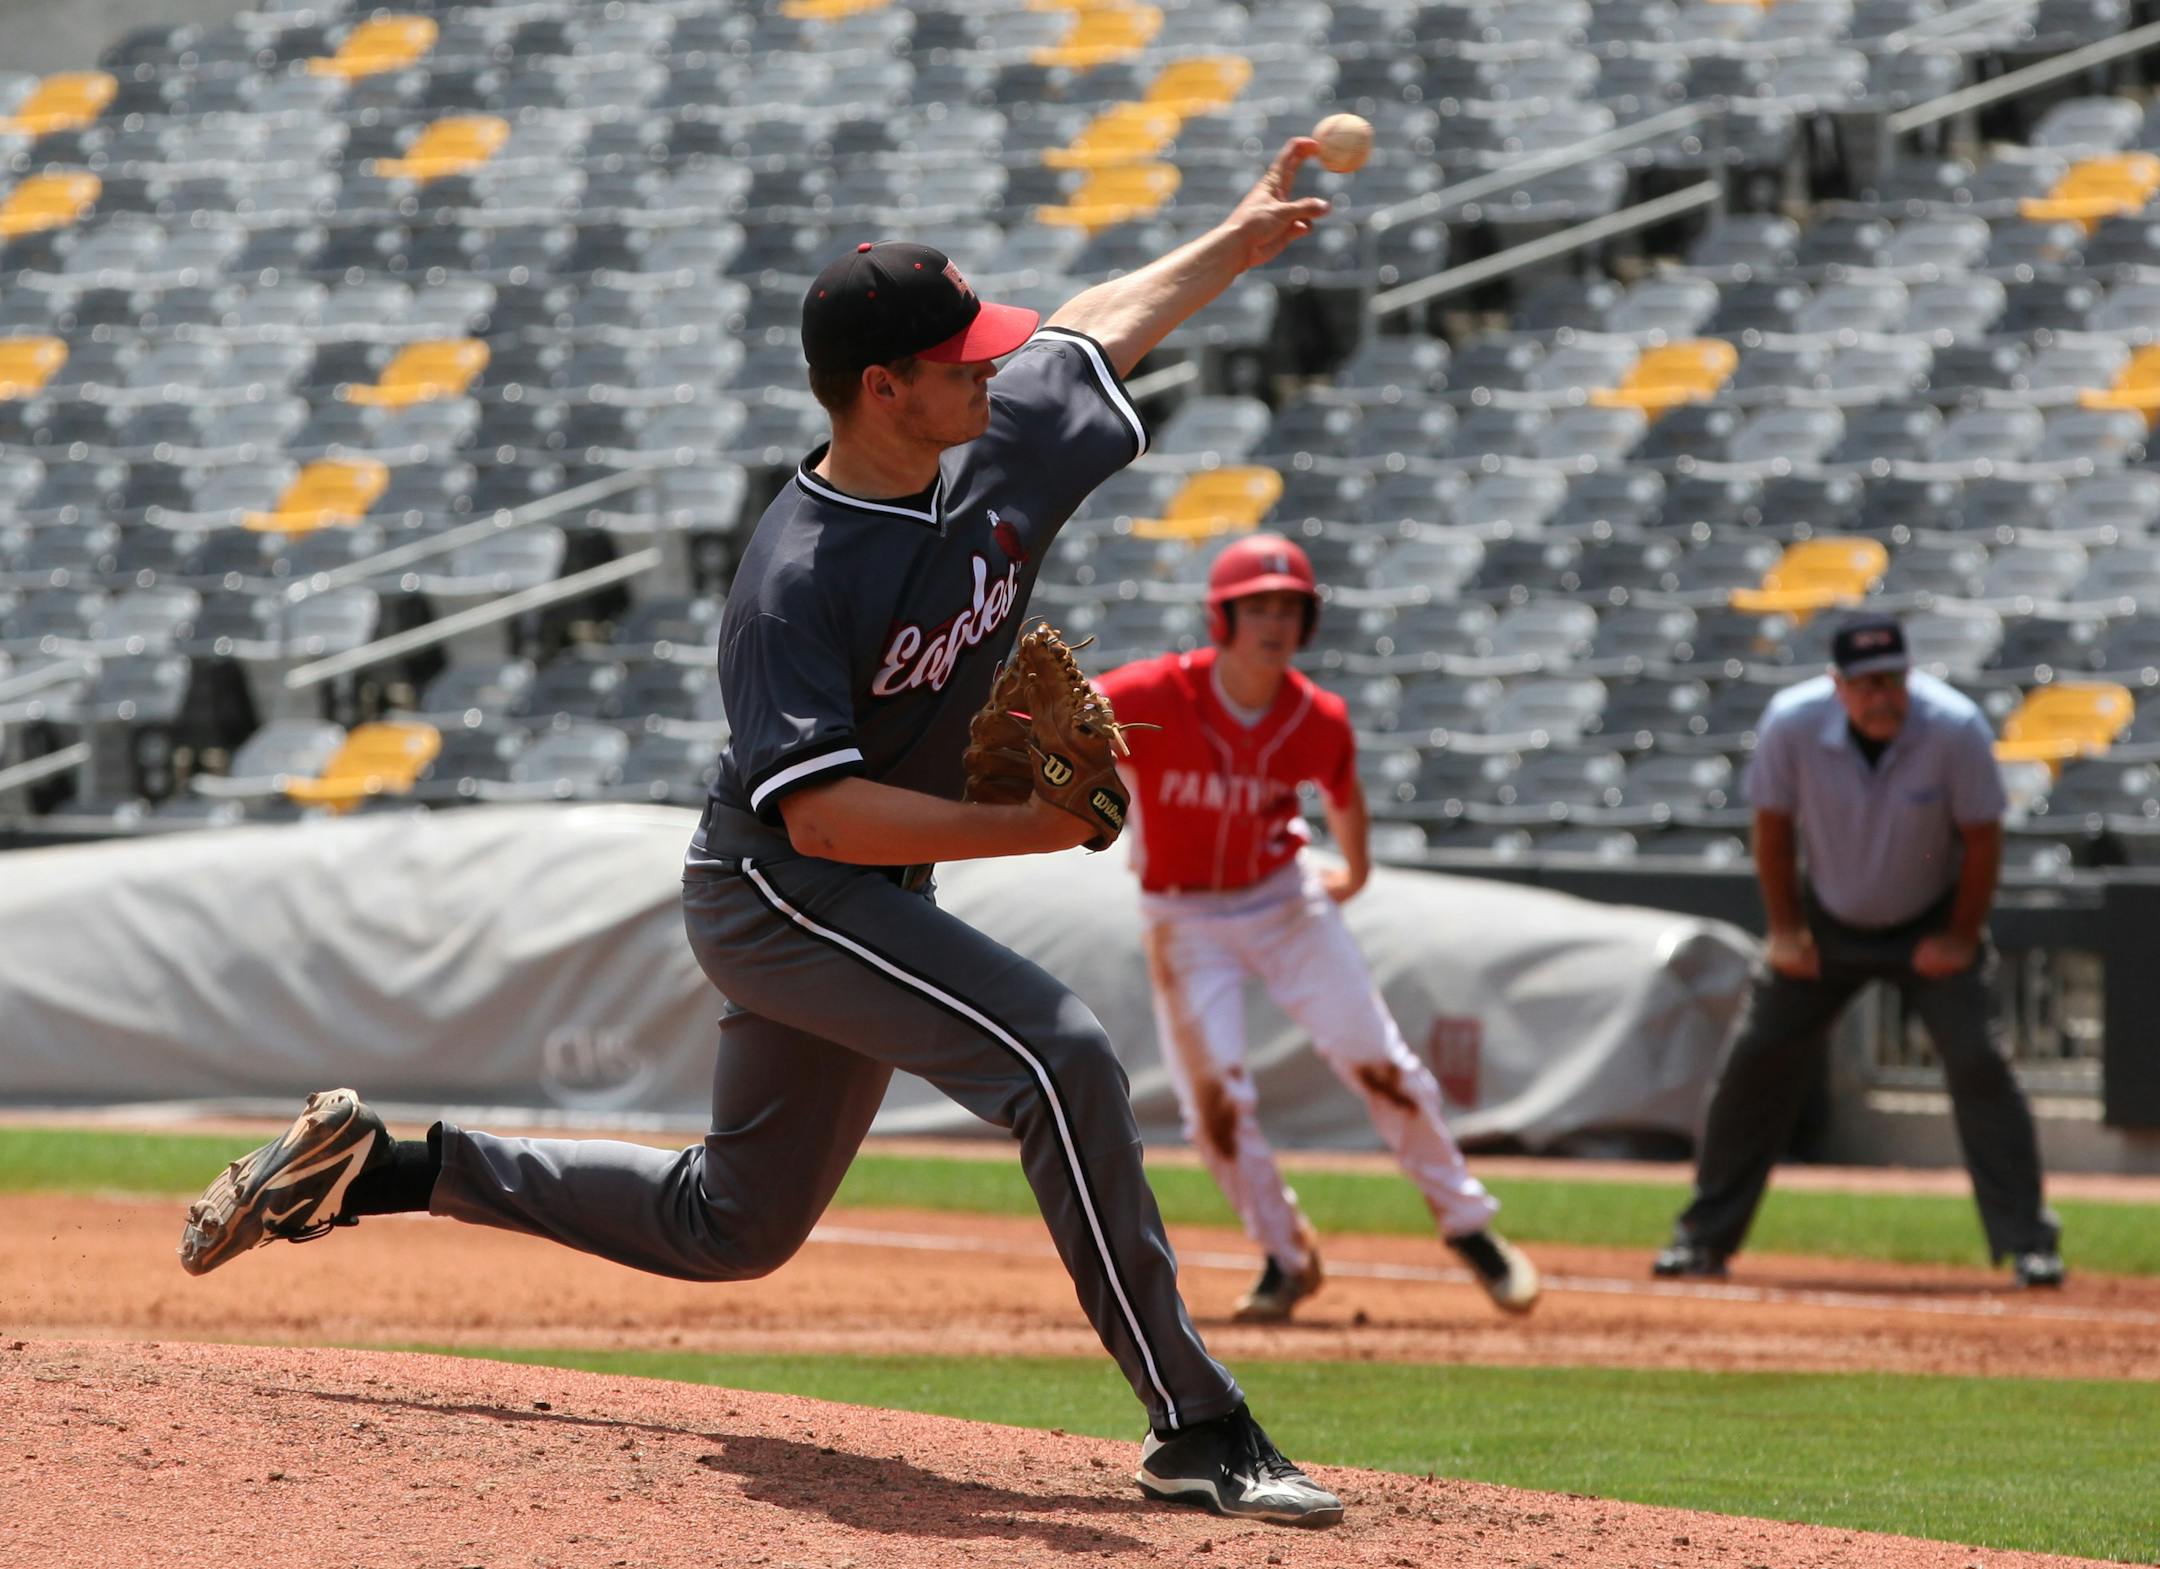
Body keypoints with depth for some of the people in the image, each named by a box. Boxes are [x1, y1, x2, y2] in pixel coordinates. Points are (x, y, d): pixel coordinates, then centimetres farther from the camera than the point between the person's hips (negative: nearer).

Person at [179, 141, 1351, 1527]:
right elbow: (826, 812, -29)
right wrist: (1030, 829, -26)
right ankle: (1197, 1431, -23)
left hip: (866, 898, 9)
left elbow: (1091, 325, 18)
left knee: (729, 1227, 18)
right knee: (1060, 1058, -26)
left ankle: (379, 1166, 27)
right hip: (775, 892, -9)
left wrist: (1242, 239, 22)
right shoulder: (797, 579, -26)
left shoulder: (996, 451, -3)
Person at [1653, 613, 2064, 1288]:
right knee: (1754, 1062, 0)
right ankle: (1704, 1238, 13)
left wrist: (1961, 937, -12)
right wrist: (1785, 928, -5)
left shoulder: (1956, 730, -27)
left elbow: (1981, 837, -14)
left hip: (1931, 926, -2)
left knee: (1980, 1063, -15)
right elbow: (1773, 824, -7)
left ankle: (2027, 1242, -8)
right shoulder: (1792, 724, -23)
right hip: (1826, 922, 2)